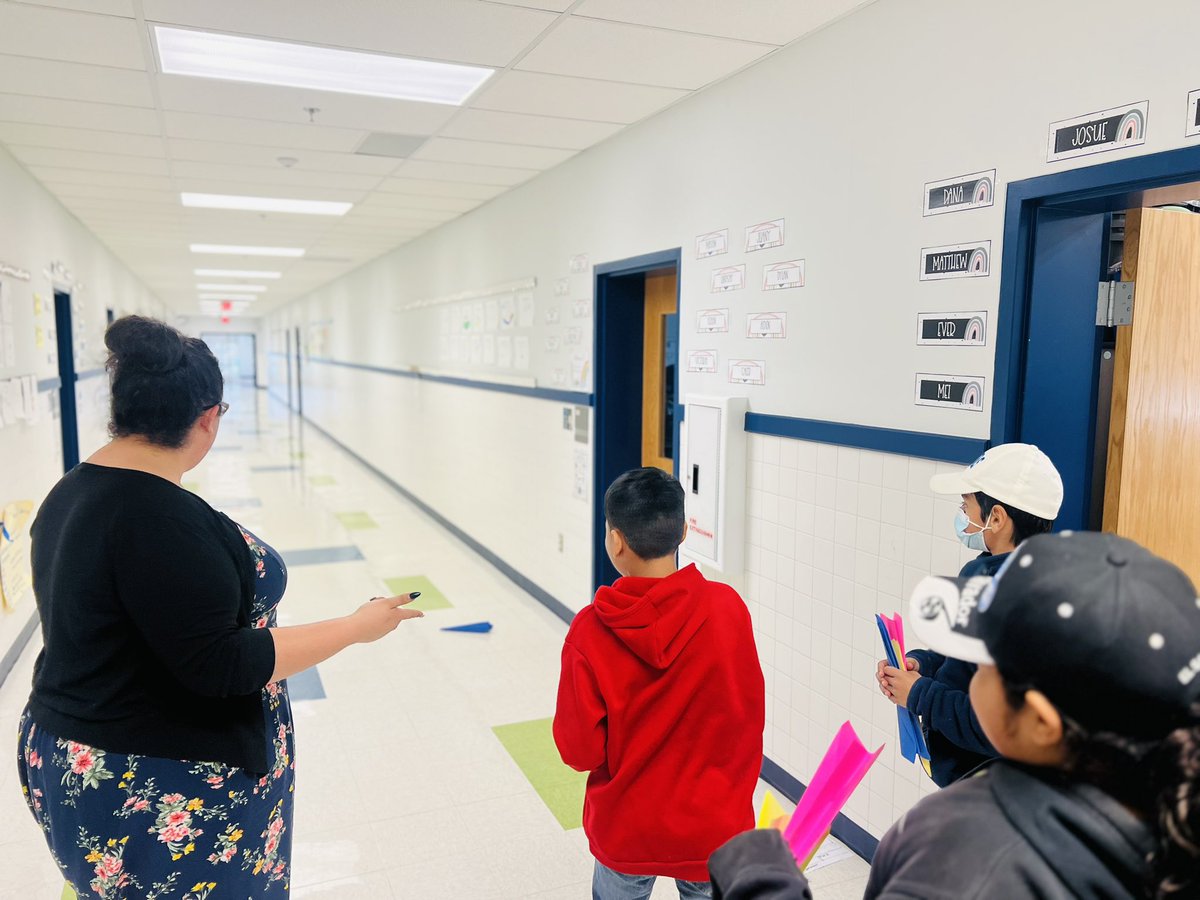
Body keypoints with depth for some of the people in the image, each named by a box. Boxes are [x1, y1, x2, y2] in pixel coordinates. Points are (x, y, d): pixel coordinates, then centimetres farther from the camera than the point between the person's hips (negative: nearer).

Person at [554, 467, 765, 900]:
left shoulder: (590, 632, -22)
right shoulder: (727, 607, -19)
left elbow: (580, 750, -14)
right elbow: (748, 713, -7)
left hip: (624, 830, 0)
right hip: (713, 826, 1)